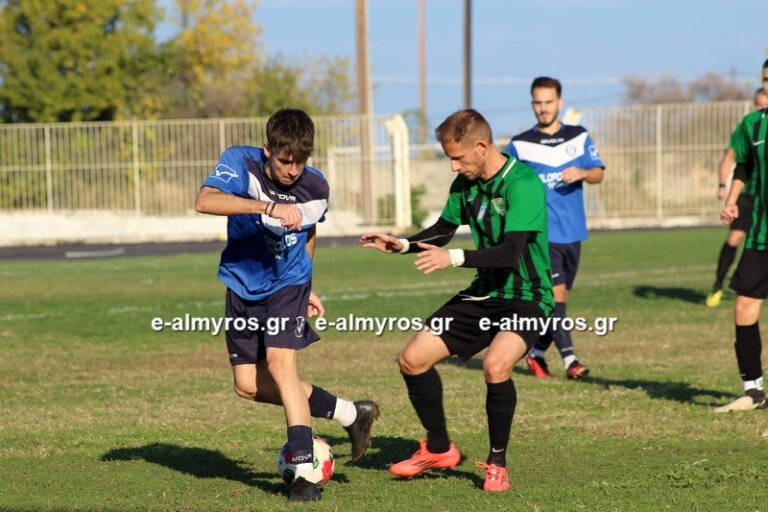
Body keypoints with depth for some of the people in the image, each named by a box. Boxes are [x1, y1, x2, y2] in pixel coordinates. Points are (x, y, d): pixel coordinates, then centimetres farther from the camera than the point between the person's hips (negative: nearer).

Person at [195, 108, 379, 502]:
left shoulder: (315, 188, -12)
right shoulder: (241, 163, -20)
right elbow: (204, 201, -40)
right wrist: (270, 207, -49)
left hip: (287, 283, -2)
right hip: (243, 287, 2)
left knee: (280, 362, -23)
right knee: (249, 386, 5)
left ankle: (305, 473, -21)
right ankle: (351, 414, 21)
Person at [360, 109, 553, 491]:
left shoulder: (522, 184, -21)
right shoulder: (466, 183, 3)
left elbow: (512, 252, -29)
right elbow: (443, 230, 18)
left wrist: (454, 258, -37)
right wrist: (402, 244, 1)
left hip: (526, 297, -8)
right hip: (485, 292, 8)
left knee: (496, 365, -34)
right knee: (412, 359, 1)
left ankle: (497, 463, -11)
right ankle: (439, 449, 22)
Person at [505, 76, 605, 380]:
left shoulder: (579, 137, 7)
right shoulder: (520, 145, 0)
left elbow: (598, 174, 4)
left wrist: (582, 173, -17)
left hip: (572, 232, 4)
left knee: (560, 297, 10)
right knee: (555, 293, -16)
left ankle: (536, 352, 25)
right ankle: (569, 359, -19)